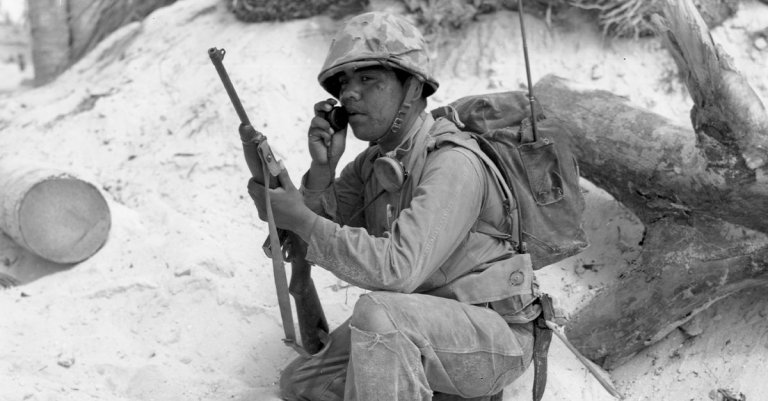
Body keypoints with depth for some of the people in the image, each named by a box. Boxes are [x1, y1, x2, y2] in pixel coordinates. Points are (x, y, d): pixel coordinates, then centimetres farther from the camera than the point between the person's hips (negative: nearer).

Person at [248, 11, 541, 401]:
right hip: (417, 331, 9)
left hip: (493, 334, -9)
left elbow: (399, 268, -34)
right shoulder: (376, 160, 6)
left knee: (378, 312, -36)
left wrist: (301, 219, -29)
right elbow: (322, 230, 4)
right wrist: (322, 167, -13)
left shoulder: (453, 164, -23)